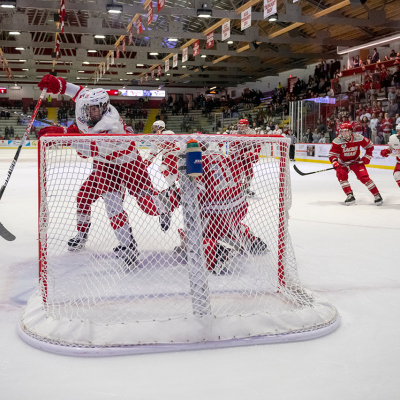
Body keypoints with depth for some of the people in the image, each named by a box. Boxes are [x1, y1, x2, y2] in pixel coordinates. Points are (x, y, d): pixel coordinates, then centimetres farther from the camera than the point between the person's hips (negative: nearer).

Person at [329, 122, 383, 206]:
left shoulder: (358, 138, -19)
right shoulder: (337, 142, -20)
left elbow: (369, 145, -2)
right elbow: (332, 154, -16)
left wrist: (367, 157, -7)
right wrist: (334, 162, -35)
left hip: (356, 161, -1)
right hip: (343, 163, 1)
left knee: (364, 177, -15)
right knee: (341, 175, -23)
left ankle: (377, 195, -3)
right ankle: (350, 196, -15)